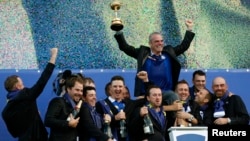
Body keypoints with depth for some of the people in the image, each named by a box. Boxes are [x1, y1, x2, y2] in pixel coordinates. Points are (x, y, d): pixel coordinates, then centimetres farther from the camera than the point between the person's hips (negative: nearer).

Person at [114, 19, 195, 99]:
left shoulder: (169, 52, 11)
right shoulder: (142, 53, 4)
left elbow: (184, 46, 21)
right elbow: (124, 47, 4)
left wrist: (189, 29, 20)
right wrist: (119, 32, -3)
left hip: (167, 95, 2)